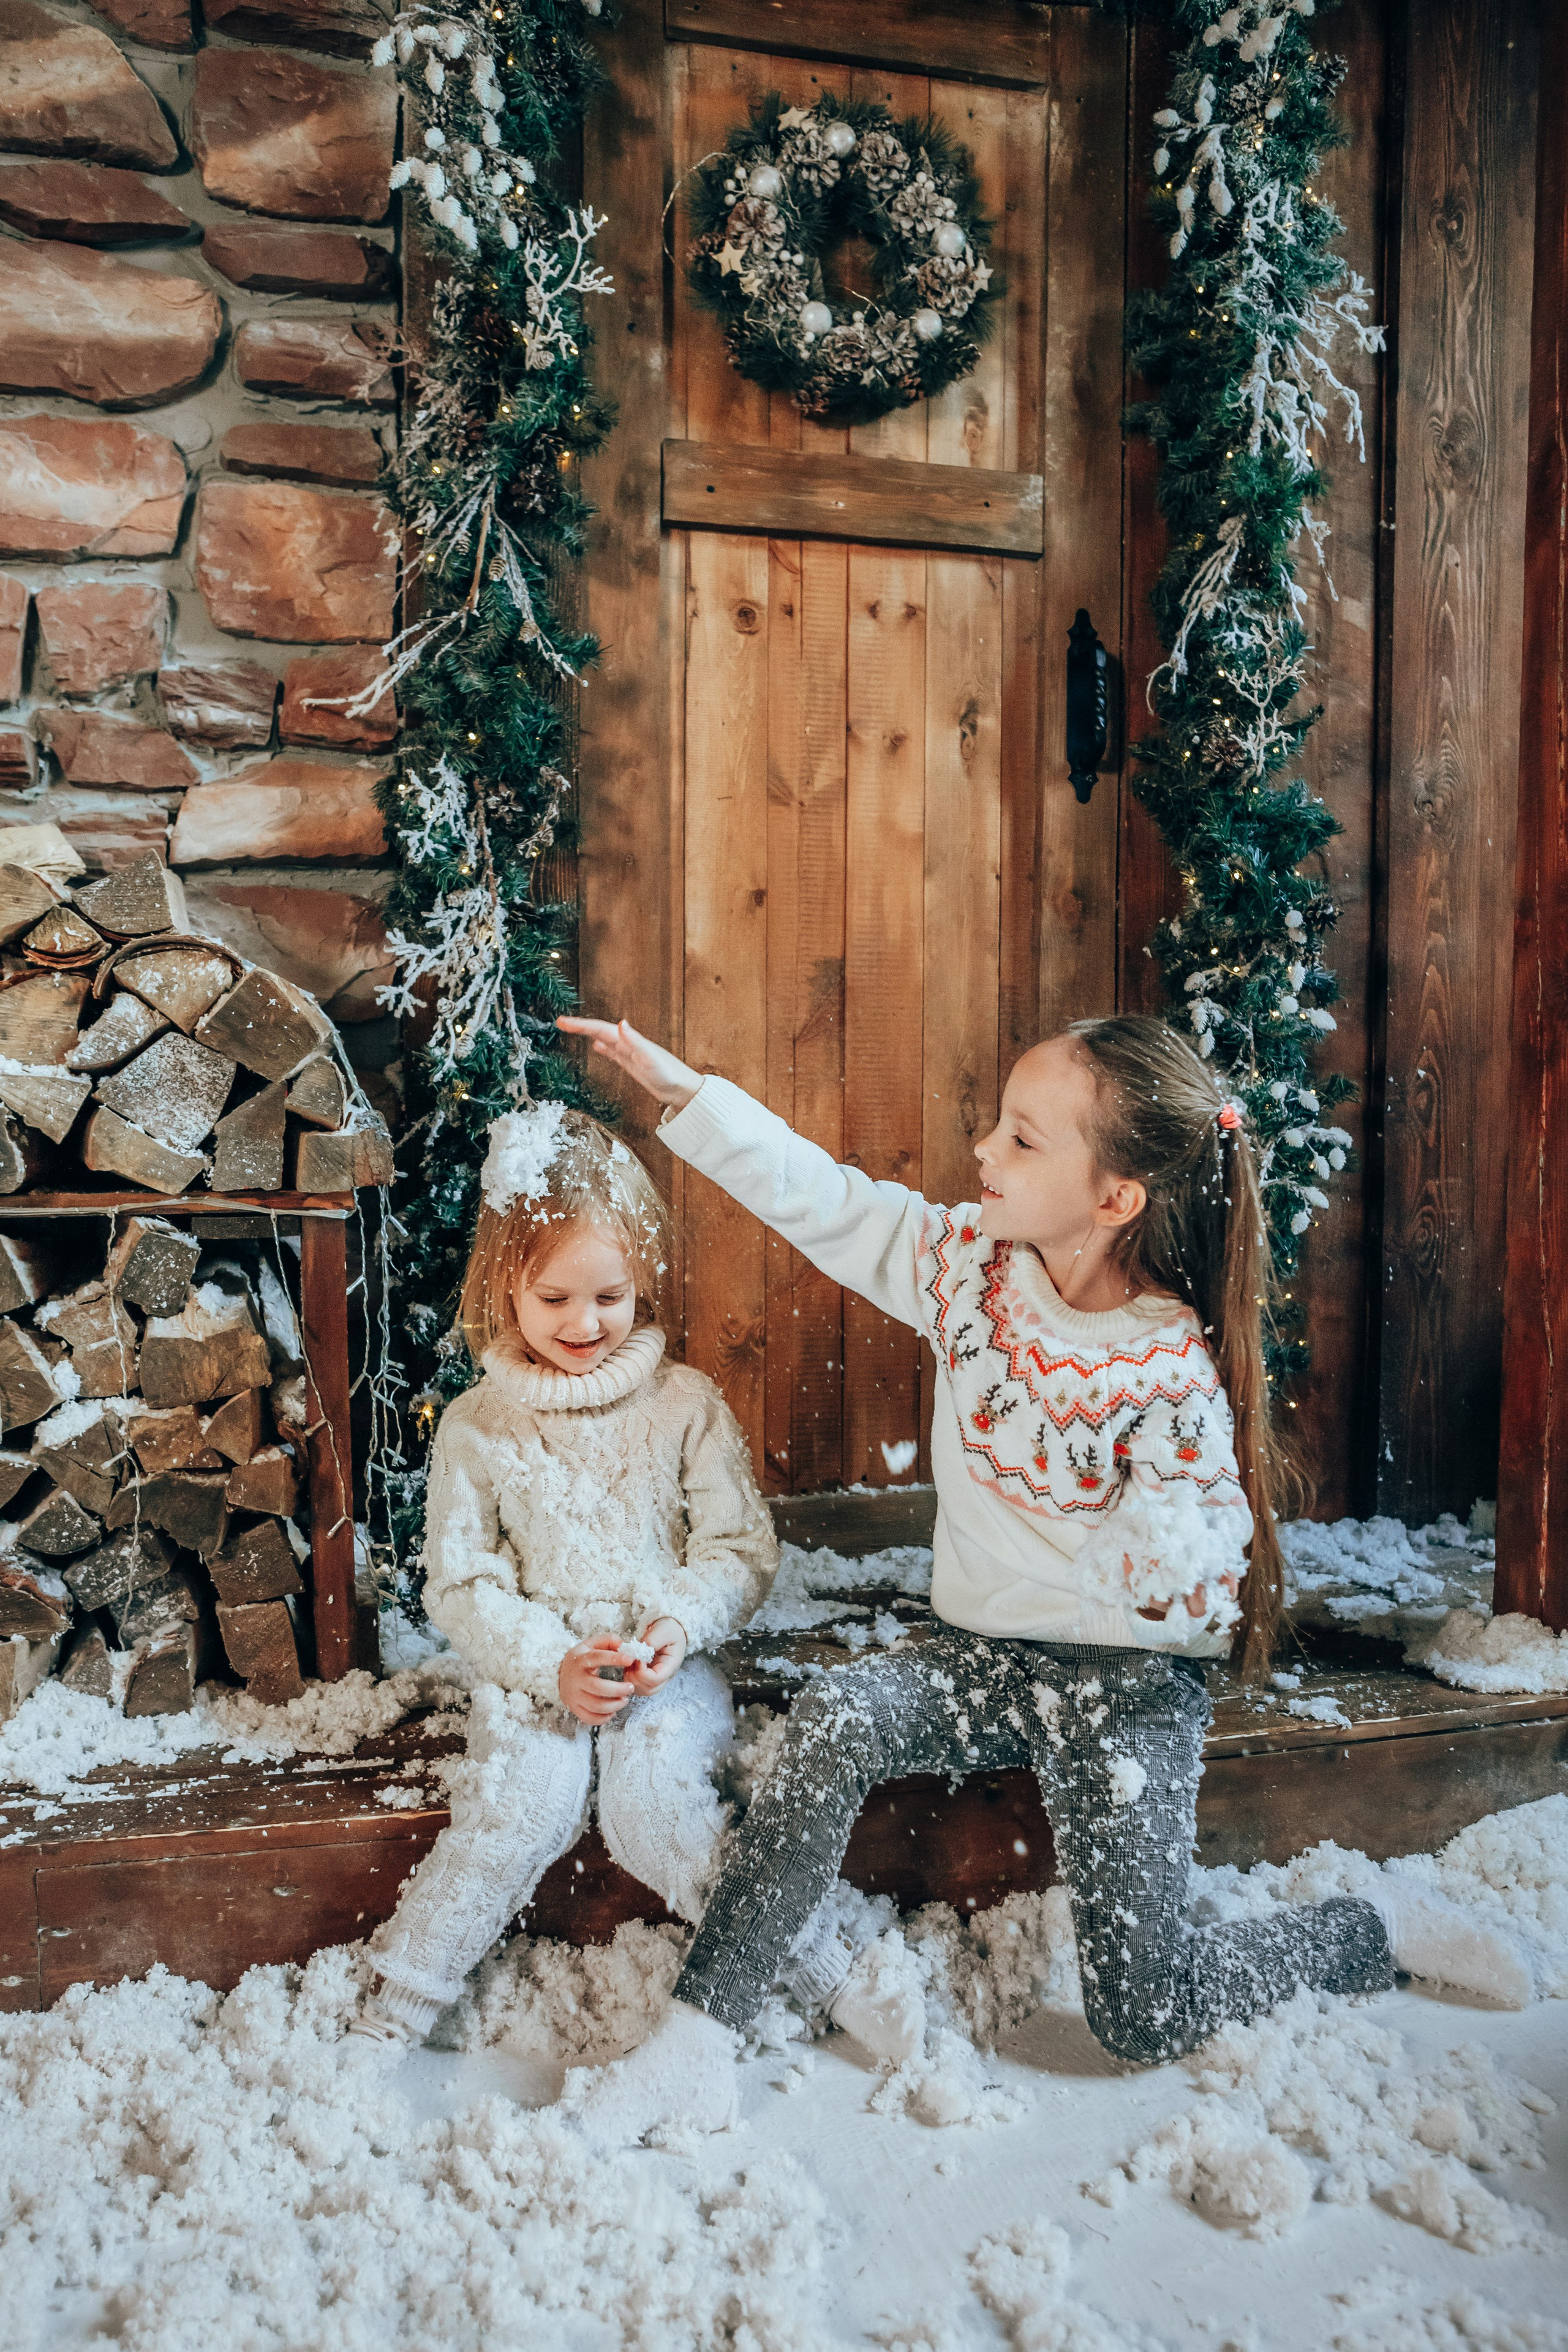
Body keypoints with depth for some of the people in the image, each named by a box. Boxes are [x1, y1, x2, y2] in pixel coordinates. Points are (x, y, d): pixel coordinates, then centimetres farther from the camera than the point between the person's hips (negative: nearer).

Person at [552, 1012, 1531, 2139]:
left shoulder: (1173, 1376, -19)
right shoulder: (970, 1262, -5)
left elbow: (1209, 1587, -14)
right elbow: (822, 1199, -4)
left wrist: (1168, 1562, -35)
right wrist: (685, 1088, -8)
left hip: (1129, 1678, -4)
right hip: (986, 1653, 5)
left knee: (1147, 2017, -8)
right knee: (838, 1718, -27)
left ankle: (1384, 1924, 18)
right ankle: (696, 2045, -18)